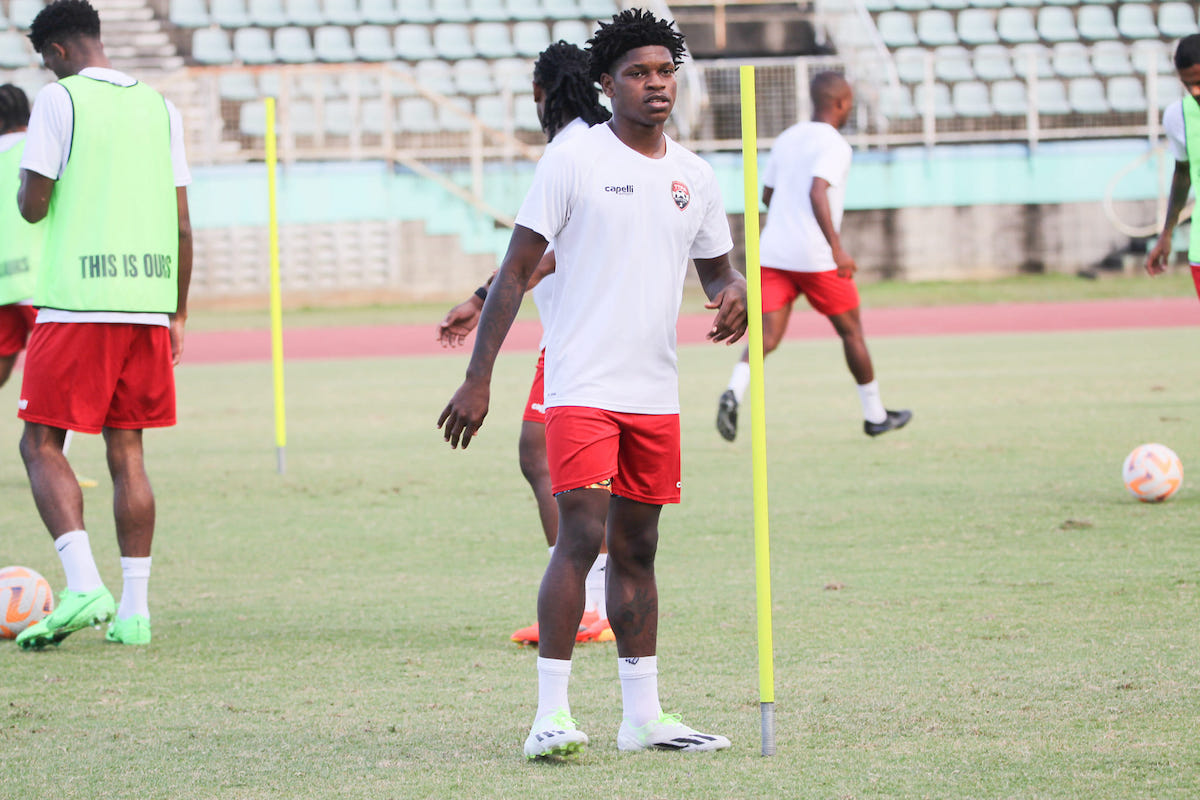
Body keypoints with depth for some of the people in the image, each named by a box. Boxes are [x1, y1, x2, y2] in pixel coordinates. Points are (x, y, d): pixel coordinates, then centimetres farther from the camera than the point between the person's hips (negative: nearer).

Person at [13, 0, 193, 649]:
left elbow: (33, 206, -8)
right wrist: (177, 313, 19)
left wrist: (27, 192, 16)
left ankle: (83, 586, -17)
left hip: (76, 302, -5)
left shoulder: (59, 99, -4)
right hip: (148, 303, 5)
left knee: (41, 445, 1)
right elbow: (182, 224, 12)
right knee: (126, 452, 10)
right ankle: (134, 610, 5)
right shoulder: (159, 108, 13)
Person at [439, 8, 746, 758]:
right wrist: (478, 379, -9)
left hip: (656, 394, 6)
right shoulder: (574, 161, -5)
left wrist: (732, 291, -3)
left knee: (637, 550, 12)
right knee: (582, 535, -16)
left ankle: (643, 715, 17)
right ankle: (551, 715, -13)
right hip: (582, 386, -6)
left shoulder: (695, 176, 11)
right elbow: (517, 269, -5)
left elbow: (717, 266, 24)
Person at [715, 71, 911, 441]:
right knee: (851, 331, 11)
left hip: (773, 254, 6)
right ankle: (875, 415, 22)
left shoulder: (786, 139, 15)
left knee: (768, 335, -1)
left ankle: (734, 392, -29)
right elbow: (817, 192, -24)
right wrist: (837, 248, -28)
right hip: (816, 257, -6)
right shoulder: (834, 144, -9)